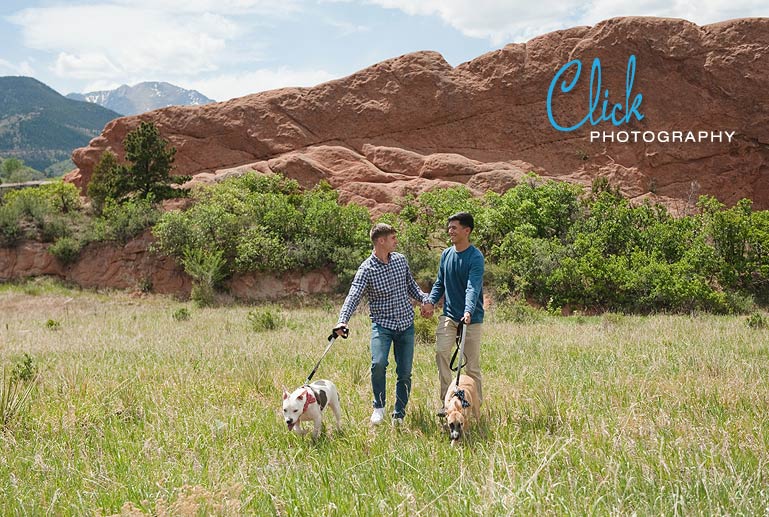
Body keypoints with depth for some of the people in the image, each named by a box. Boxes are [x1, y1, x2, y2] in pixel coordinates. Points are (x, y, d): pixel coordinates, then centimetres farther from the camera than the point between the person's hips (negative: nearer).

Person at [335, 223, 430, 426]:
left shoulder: (401, 260, 5)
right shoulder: (367, 269, -11)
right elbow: (353, 297, -20)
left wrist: (425, 298, -3)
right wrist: (343, 320, -36)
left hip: (406, 325, 4)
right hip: (382, 324, -4)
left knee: (405, 373, 4)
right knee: (378, 363, -24)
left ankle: (399, 415, 18)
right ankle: (379, 406, -2)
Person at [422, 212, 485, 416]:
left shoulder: (475, 257, -12)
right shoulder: (446, 254, 7)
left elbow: (473, 287, -25)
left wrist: (469, 311, -40)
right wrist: (431, 301, -3)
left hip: (471, 318, -4)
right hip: (449, 315, 4)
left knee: (471, 365, 2)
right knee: (441, 352, -16)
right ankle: (447, 401, -10)